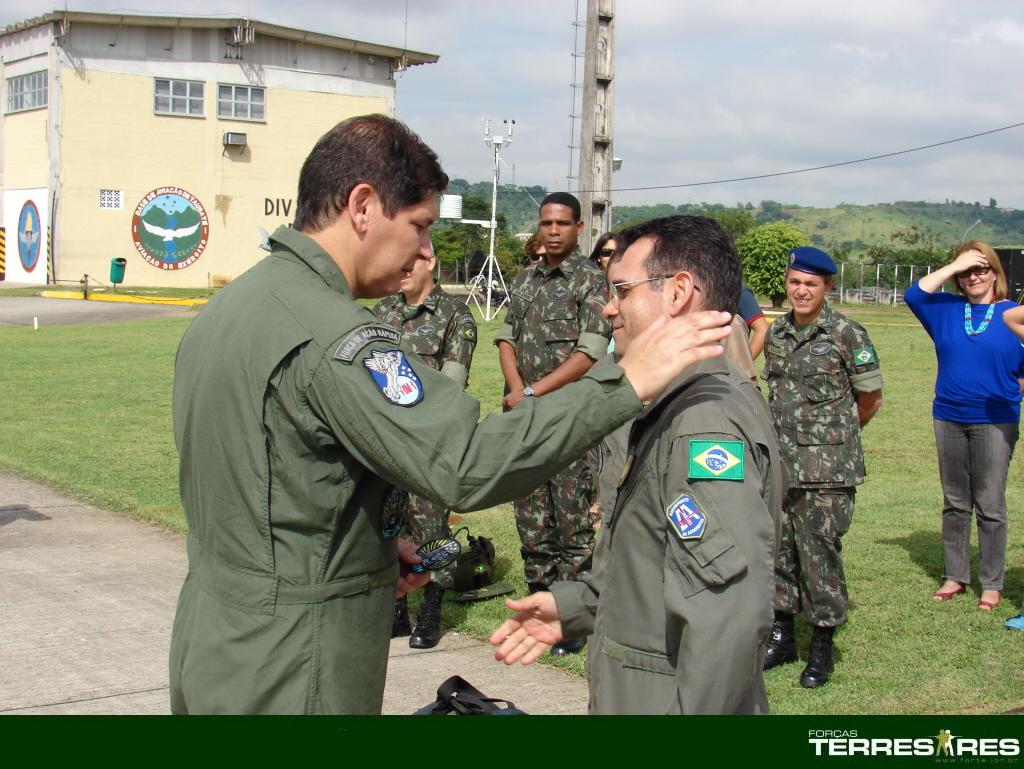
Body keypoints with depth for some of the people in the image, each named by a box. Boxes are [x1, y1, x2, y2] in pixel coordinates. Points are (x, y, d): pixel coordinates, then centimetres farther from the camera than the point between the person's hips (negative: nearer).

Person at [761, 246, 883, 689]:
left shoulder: (846, 334, -6)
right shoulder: (777, 332, 9)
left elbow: (870, 400, 2)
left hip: (826, 468, -5)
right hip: (778, 461, 5)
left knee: (819, 551, -4)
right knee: (778, 548, 10)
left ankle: (822, 647, 9)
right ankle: (782, 636, 24)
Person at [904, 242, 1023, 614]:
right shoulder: (947, 309, 6)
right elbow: (914, 294, -9)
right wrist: (954, 265, -9)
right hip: (949, 419, 3)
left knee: (990, 506, 1)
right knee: (954, 503, 12)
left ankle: (992, 584, 10)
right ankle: (955, 576, 22)